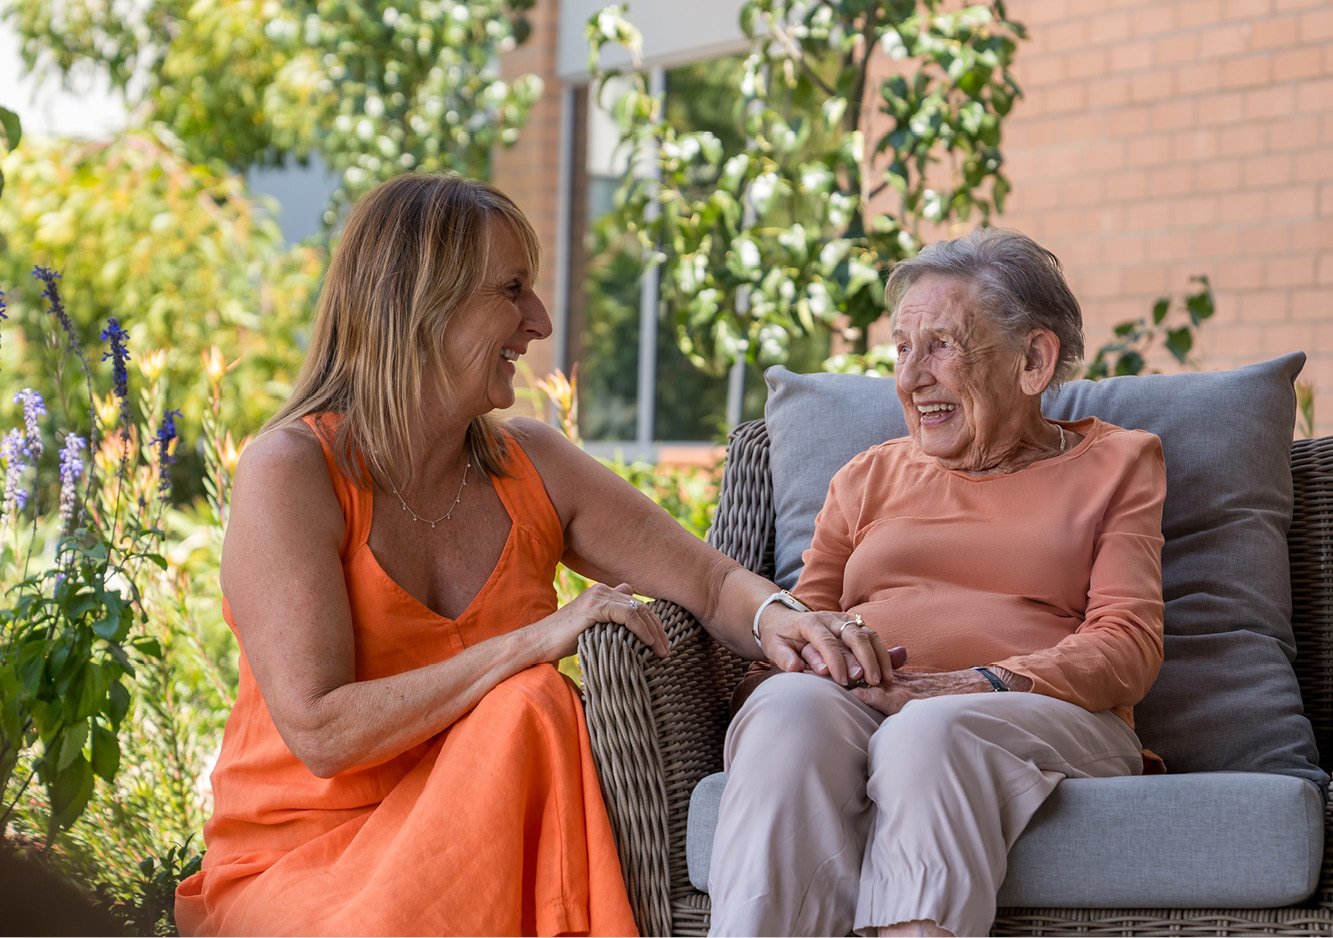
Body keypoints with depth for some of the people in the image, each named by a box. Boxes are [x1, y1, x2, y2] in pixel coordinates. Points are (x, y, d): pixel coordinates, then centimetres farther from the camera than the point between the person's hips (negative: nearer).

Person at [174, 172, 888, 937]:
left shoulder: (533, 466, 8)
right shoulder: (290, 473, -10)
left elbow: (713, 581, 9)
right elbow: (321, 732, -18)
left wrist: (774, 616, -16)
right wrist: (532, 642, -20)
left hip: (473, 858, 4)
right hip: (298, 864, -4)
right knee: (530, 703, -29)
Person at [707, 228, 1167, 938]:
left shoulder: (1114, 464, 19)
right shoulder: (870, 477, 28)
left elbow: (1128, 641, 5)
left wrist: (985, 684, -13)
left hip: (1048, 716, -2)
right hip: (860, 713, 2)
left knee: (927, 732, -38)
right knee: (789, 703, -35)